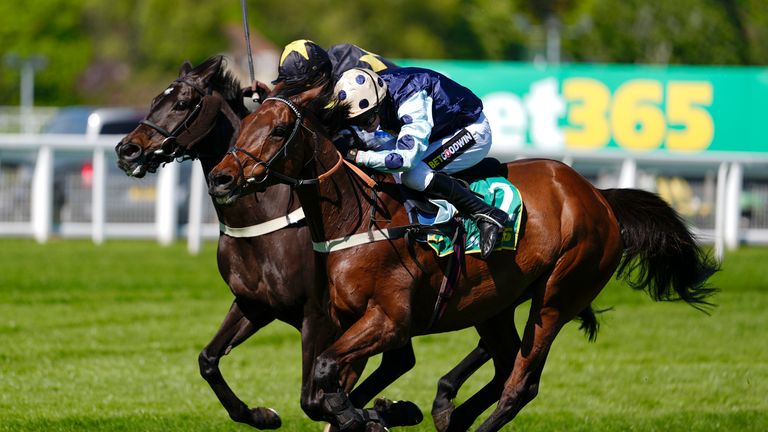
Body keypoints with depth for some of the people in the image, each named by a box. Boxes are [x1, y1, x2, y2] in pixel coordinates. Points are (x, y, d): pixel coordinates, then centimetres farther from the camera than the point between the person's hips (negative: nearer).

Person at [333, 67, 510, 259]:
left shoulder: (411, 99, -35)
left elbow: (407, 157, -40)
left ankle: (487, 215, -25)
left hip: (471, 133, -9)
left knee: (413, 175, -26)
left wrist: (359, 157, -39)